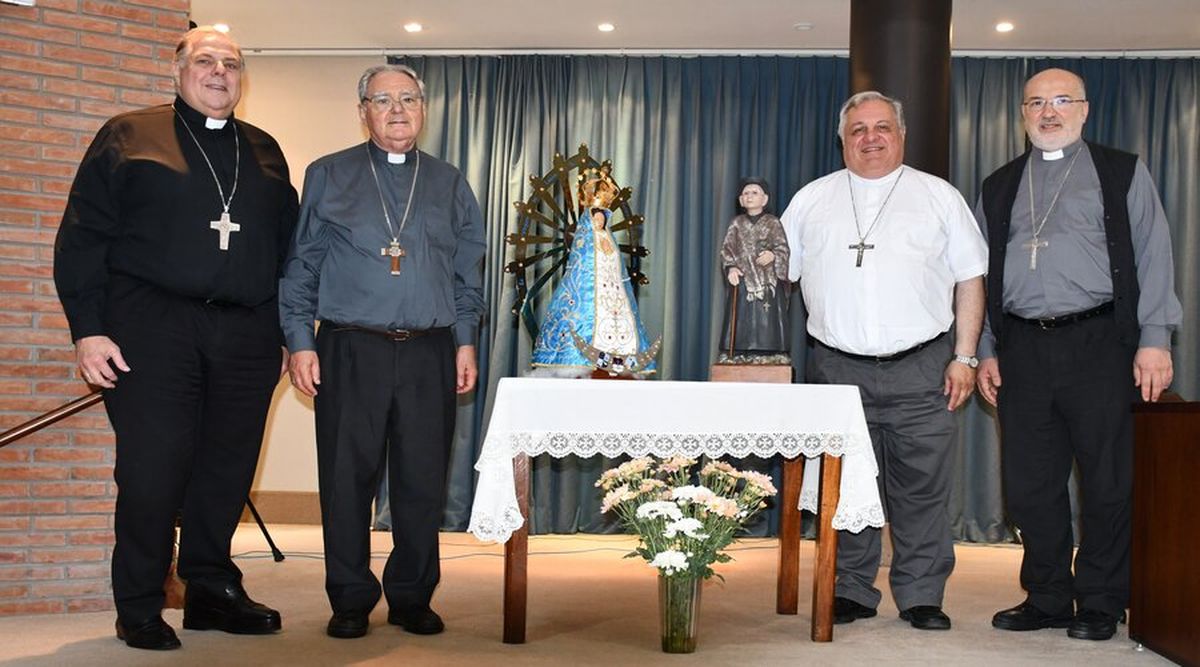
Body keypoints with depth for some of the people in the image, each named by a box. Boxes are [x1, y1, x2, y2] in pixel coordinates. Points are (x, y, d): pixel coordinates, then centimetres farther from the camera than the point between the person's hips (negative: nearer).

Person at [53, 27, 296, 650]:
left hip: (246, 335, 4)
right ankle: (139, 609, 10)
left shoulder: (264, 152, 18)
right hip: (153, 325, -3)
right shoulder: (130, 136, 7)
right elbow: (83, 236, 1)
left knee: (228, 469, 6)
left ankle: (211, 591, 20)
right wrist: (88, 329, -8)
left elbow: (288, 243, 18)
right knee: (153, 467, -4)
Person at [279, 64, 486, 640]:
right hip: (349, 351, -1)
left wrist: (466, 342, 7)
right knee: (347, 479, 1)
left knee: (423, 482, 3)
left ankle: (412, 598, 16)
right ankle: (350, 602, 13)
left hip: (429, 354, 2)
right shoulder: (327, 176, 9)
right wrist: (300, 342, -2)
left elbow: (468, 273, 16)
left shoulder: (450, 184, 15)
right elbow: (300, 267, 6)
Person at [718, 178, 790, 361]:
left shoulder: (773, 223, 6)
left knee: (767, 324, -5)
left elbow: (783, 248, -1)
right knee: (742, 324, -2)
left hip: (768, 282, -2)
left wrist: (773, 255, -23)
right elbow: (726, 249, 7)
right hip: (742, 281, 2)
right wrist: (731, 267, -11)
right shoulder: (736, 223, 12)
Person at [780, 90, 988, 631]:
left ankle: (921, 596, 12)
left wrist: (964, 357, 0)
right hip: (838, 370, 1)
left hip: (921, 369, -1)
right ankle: (851, 591, 17)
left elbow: (970, 279, 8)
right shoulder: (812, 200, 13)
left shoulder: (939, 197, 10)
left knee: (922, 487, 1)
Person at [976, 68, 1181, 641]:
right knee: (1029, 482, 4)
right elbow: (981, 273, 17)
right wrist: (984, 351, 10)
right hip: (1022, 349, 3)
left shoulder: (1121, 173, 9)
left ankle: (1099, 604, 13)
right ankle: (1047, 598, 17)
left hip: (1097, 343, -3)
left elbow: (1152, 257, 3)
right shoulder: (999, 187, 18)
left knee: (1107, 480, 0)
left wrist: (1154, 339, -7)